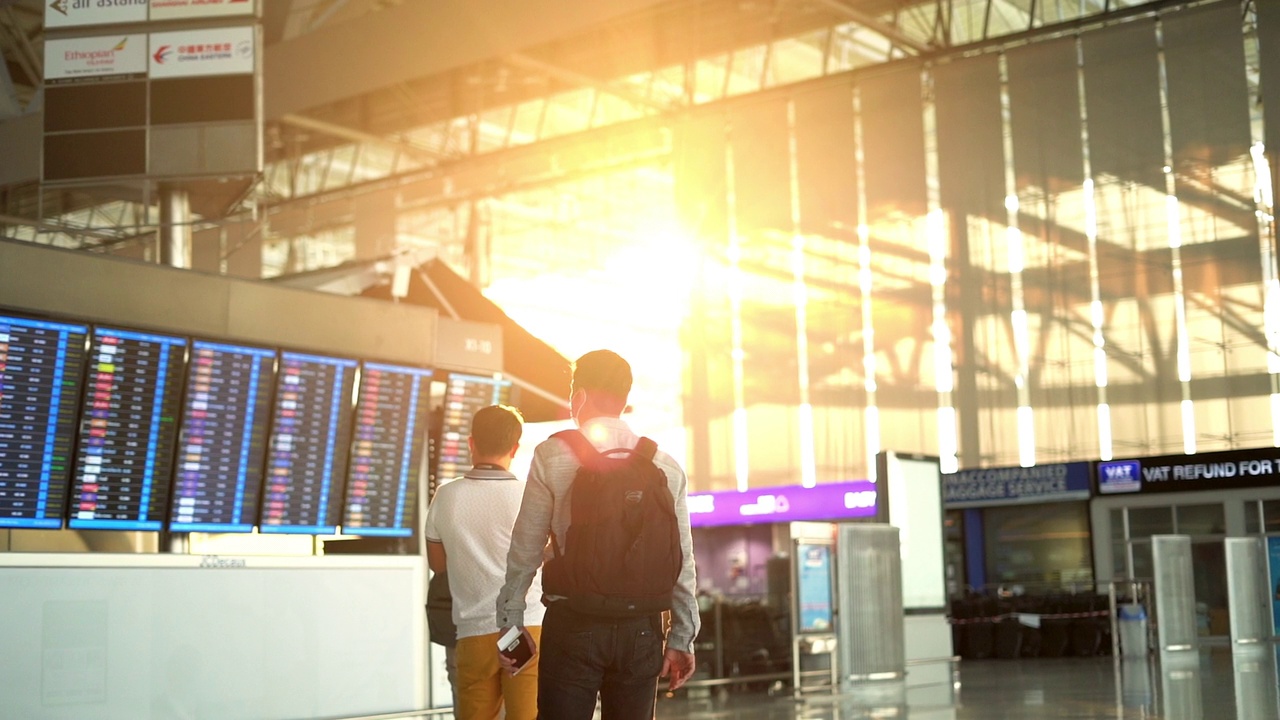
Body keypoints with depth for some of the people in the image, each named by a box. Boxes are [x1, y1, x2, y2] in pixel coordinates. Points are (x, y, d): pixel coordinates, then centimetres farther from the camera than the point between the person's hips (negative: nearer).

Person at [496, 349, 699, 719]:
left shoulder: (552, 456, -4)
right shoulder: (666, 466, 4)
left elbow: (525, 551, -2)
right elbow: (682, 563, 5)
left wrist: (510, 625, 7)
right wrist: (681, 640, 11)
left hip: (572, 624, -3)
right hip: (641, 628, 3)